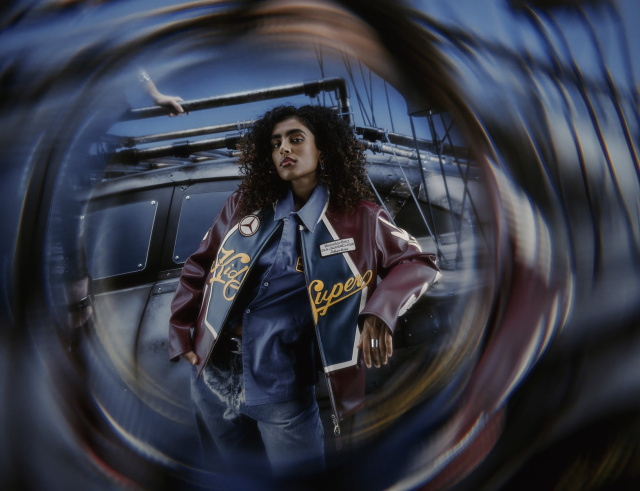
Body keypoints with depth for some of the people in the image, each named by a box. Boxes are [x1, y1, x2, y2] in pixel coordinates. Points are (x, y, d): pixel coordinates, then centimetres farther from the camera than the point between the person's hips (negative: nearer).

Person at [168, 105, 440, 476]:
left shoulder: (359, 218, -7)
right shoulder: (245, 206, 2)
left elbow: (420, 263, -2)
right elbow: (200, 266, 11)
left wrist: (380, 311, -19)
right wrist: (180, 331, 8)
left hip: (282, 393, -3)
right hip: (213, 378, 4)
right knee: (234, 474, 25)